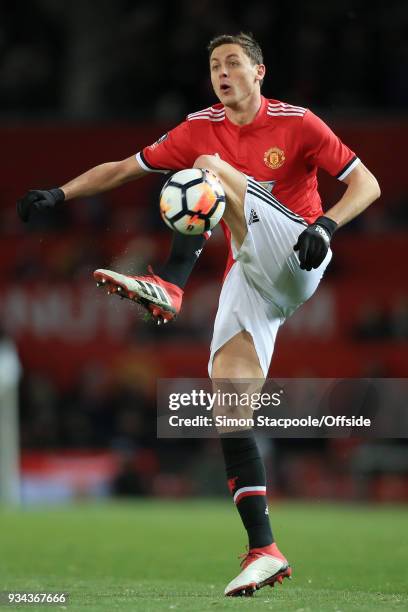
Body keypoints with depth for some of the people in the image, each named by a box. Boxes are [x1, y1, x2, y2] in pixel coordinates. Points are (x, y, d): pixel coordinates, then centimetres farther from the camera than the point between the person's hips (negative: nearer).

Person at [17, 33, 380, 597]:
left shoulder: (296, 123, -3)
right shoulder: (200, 129, 11)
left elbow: (366, 184, -5)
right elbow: (126, 168, 15)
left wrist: (325, 226, -21)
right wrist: (60, 194, 4)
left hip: (296, 258, -5)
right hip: (250, 275, 5)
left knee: (209, 166, -21)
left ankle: (168, 285, -33)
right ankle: (264, 550, -10)